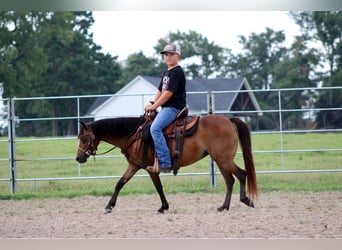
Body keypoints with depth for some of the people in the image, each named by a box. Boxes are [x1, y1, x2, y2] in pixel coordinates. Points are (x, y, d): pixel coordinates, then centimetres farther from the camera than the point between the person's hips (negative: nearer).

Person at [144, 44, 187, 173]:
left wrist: (154, 106, -14)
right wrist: (152, 103, 5)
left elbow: (168, 93, -18)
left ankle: (165, 163, -28)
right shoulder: (166, 73, 20)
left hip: (174, 107, -11)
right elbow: (160, 91, 21)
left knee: (155, 128, -25)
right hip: (166, 107, 11)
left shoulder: (177, 72, -12)